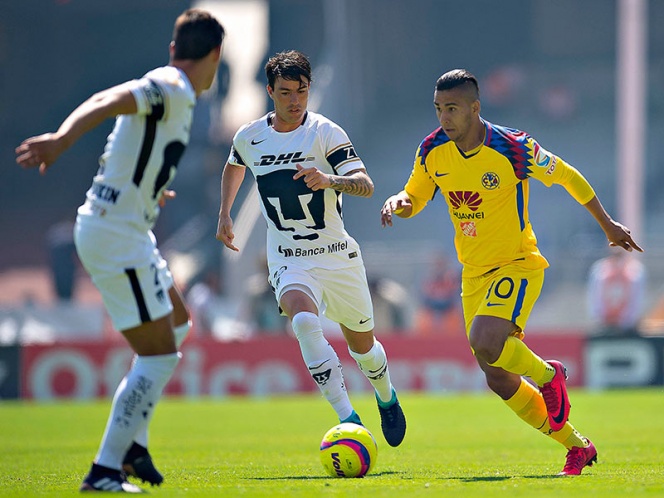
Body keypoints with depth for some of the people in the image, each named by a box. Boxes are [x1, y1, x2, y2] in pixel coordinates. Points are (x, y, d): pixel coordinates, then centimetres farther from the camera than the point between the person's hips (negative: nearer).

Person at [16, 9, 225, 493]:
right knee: (159, 355, -7)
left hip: (121, 229, 10)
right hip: (117, 235, -10)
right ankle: (105, 471, -6)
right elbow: (105, 102, -31)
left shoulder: (170, 91, 16)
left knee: (178, 323, 24)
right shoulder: (172, 90, -14)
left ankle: (130, 441, 22)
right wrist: (61, 139, -49)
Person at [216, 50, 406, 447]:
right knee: (304, 320, -31)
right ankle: (347, 419, -31)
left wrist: (330, 180, -39)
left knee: (362, 345, 13)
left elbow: (366, 185, -21)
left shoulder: (325, 132, -10)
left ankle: (387, 397, 48)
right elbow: (234, 166, 26)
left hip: (337, 255, 0)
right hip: (288, 261, 0)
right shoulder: (249, 138, 0)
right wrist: (225, 214, 20)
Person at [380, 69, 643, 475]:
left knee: (484, 341, -31)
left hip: (517, 265, -6)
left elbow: (567, 176, -4)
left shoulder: (512, 148, -18)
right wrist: (397, 203, -14)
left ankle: (548, 374, 1)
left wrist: (608, 225, 6)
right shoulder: (433, 151, -4)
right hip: (474, 272, 6)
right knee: (498, 379, 4)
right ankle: (577, 447, 21)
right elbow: (414, 198, 11)